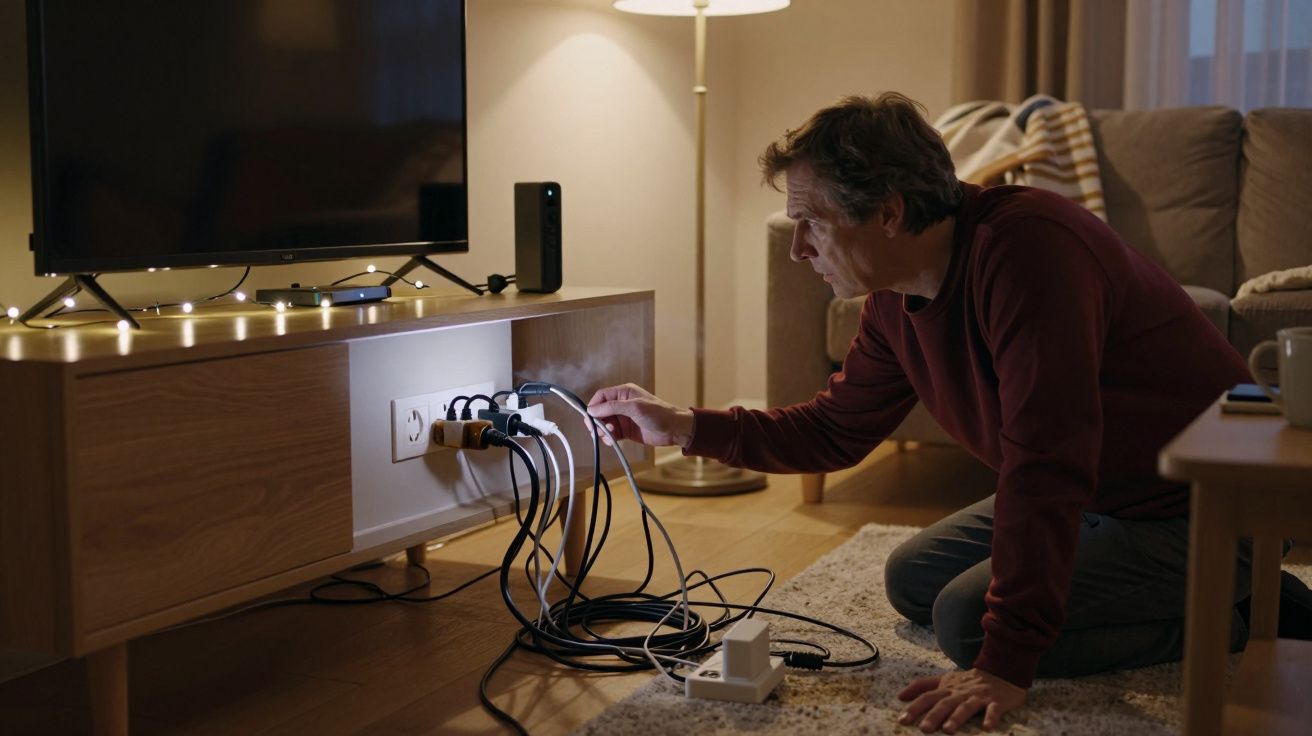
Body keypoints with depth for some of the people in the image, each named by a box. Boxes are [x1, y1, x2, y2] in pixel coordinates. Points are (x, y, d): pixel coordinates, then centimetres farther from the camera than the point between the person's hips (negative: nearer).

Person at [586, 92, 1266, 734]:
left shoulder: (1025, 248, -32)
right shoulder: (897, 299, -2)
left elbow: (1044, 466, -36)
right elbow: (835, 430, 10)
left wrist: (1007, 663, -36)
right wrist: (684, 427, 1)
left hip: (1199, 510, -9)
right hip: (1096, 496, 9)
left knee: (968, 619, -18)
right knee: (912, 580, 16)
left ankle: (1236, 615, -2)